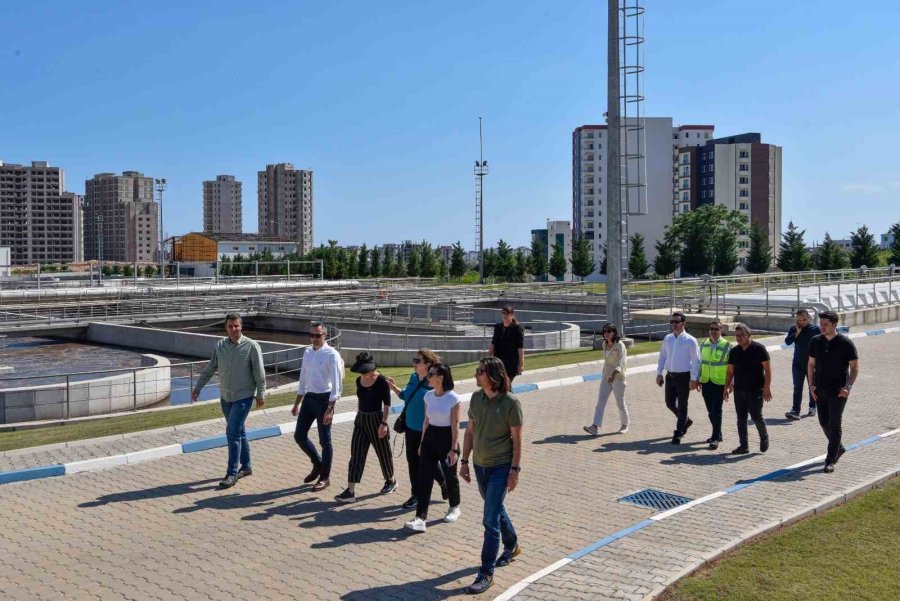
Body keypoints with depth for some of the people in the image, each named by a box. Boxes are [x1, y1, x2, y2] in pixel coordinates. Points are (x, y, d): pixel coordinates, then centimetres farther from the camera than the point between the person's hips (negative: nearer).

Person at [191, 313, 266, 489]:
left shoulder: (251, 346, -13)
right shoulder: (220, 345, 0)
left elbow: (259, 372, -9)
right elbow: (210, 369, 10)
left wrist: (261, 394, -7)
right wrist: (197, 387, 11)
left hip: (243, 397, -5)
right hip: (225, 397, 5)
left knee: (232, 433, -10)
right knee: (238, 432, 16)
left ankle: (232, 473, -1)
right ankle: (246, 467, 29)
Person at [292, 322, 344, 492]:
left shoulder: (332, 355, -13)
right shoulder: (307, 352, 8)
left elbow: (336, 384, -16)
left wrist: (330, 409, -21)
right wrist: (297, 403, 16)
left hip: (324, 399, -7)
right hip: (309, 398, 7)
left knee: (325, 440, 3)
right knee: (299, 436, 9)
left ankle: (325, 477, 18)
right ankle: (318, 464, 32)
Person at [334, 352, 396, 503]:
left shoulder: (381, 381, -14)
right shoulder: (359, 380, 4)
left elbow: (387, 404, -14)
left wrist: (384, 423, -20)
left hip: (376, 420, -6)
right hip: (361, 419, 6)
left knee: (383, 452, 10)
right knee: (356, 454, -1)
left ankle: (391, 481, 34)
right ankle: (350, 491, -4)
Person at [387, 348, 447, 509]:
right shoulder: (413, 378, 2)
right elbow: (406, 396, 17)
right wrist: (394, 388, 2)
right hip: (411, 428, 7)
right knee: (413, 461, 14)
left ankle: (444, 484, 36)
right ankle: (416, 494, 28)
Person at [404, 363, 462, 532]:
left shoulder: (453, 398, -15)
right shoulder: (428, 396, 3)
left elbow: (455, 425, -13)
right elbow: (426, 421, 10)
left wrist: (454, 449, -14)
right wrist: (422, 443, 12)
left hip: (446, 438, -5)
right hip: (430, 437, 5)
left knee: (449, 475, 12)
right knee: (424, 477, -3)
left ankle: (454, 508, 37)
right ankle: (420, 518, -5)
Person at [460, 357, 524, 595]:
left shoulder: (510, 402, -16)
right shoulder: (476, 397, -1)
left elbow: (517, 438, -11)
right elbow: (470, 431, 7)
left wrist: (515, 469, -13)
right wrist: (464, 461, 7)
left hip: (501, 467, -6)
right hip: (480, 465, 6)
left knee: (490, 519, -7)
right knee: (496, 509, 22)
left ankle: (486, 573, 1)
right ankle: (512, 545, 46)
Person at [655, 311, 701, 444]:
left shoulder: (690, 340, -10)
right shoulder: (667, 339, 5)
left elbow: (696, 361, -11)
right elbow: (662, 356, 12)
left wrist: (694, 379, -14)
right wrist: (659, 373, 7)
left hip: (684, 377, -5)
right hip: (670, 376, 6)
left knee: (682, 406, 3)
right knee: (670, 403, 12)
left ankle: (678, 434, 13)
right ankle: (685, 421, 37)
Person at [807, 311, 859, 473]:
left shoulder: (846, 343, -9)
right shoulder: (815, 342, 3)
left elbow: (855, 367, -4)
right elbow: (811, 364, 11)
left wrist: (848, 387, -15)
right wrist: (811, 384, 1)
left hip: (838, 391, -5)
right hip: (820, 390, 5)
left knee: (834, 424, -3)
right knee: (824, 422, 12)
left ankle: (831, 460, 4)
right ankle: (838, 448, 36)